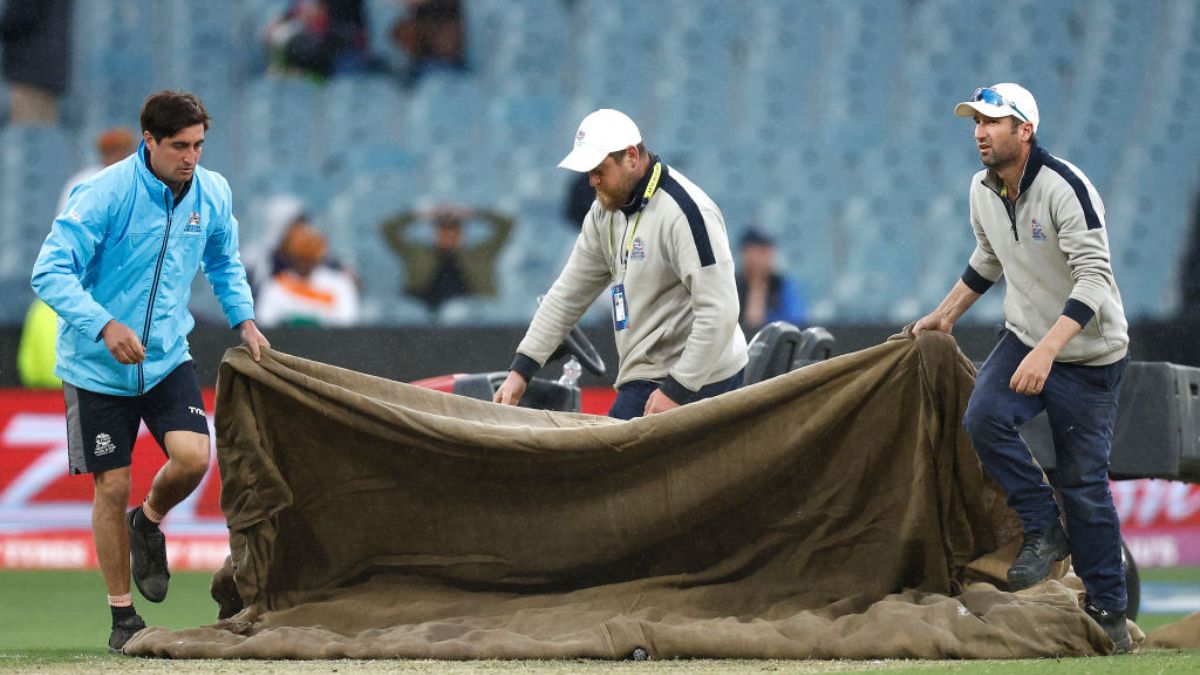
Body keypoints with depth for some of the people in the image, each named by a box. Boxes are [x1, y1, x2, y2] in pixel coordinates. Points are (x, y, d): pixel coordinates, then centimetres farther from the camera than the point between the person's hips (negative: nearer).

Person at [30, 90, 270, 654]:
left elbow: (224, 263, 21)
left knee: (193, 457, -18)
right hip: (97, 367, -4)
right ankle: (123, 618, 13)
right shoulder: (105, 194, -18)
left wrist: (243, 319, 7)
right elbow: (51, 272, -21)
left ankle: (149, 523, 16)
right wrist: (105, 325, -32)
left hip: (168, 357, 4)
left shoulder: (212, 194, -1)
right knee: (111, 487, -1)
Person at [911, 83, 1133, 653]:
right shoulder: (983, 190, 0)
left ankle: (1108, 610, 9)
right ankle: (1044, 530, -4)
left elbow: (1094, 281, -31)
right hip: (1024, 341, 6)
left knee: (1084, 482, -4)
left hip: (1088, 356, -6)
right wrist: (945, 315, 20)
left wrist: (1047, 350, -40)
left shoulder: (1065, 188, -23)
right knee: (983, 418, -22)